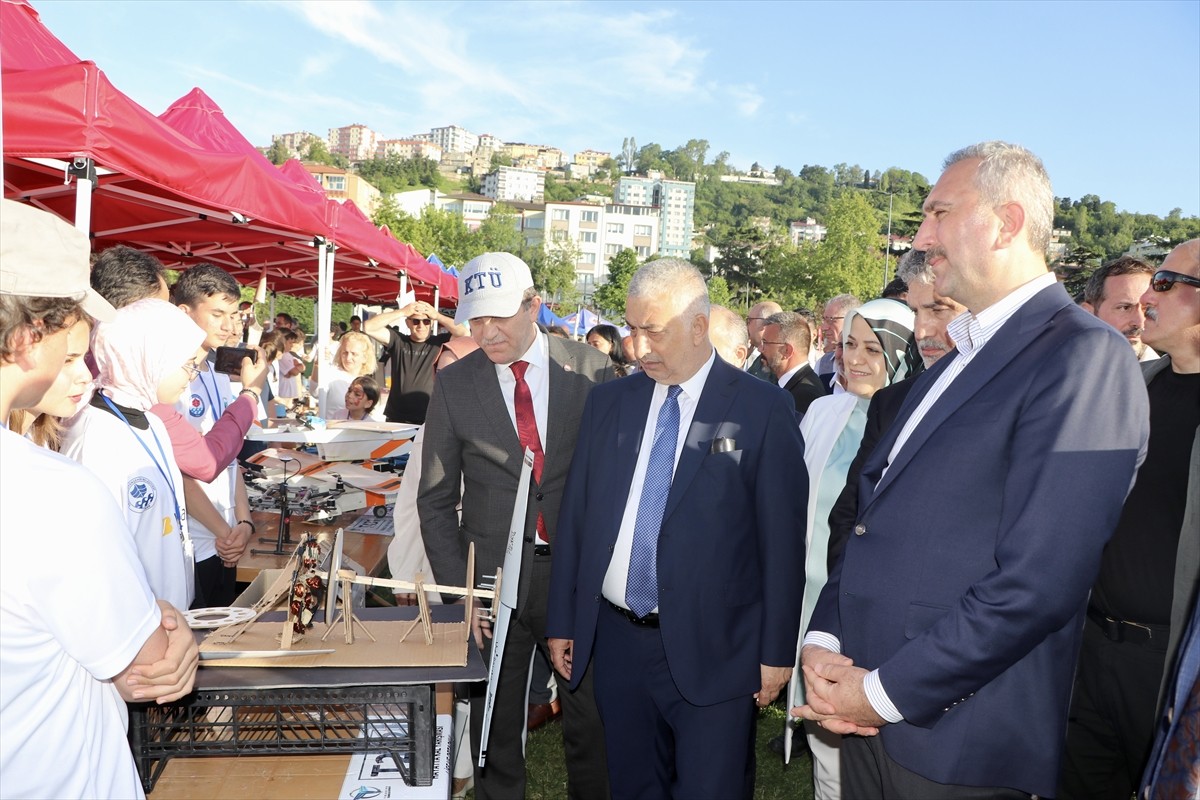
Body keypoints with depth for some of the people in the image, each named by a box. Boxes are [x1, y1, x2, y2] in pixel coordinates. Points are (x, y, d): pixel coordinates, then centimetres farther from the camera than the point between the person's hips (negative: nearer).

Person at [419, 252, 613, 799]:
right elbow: (436, 500, 3)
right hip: (495, 576, 1)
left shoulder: (592, 370, -3)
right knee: (495, 725, 13)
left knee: (591, 722, 12)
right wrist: (458, 589, -4)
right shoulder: (453, 385, 0)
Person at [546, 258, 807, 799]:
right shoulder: (608, 402, 6)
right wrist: (562, 622, 8)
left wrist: (777, 651, -6)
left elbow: (782, 536, -7)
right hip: (615, 641, 4)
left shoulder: (763, 409, -7)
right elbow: (575, 516, 8)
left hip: (714, 651, -4)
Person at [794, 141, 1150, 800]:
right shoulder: (954, 362, 14)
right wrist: (822, 639, -2)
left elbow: (1037, 584, -23)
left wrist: (884, 693, -17)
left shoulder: (1084, 356, -14)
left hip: (957, 745, -7)